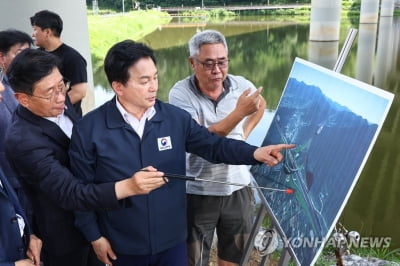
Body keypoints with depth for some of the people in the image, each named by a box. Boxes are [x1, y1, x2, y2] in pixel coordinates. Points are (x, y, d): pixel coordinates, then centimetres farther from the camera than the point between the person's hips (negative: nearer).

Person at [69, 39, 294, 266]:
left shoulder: (175, 118, -6)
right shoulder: (89, 129, -12)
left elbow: (213, 145, -1)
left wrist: (256, 153, -16)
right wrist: (94, 236, -3)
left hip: (172, 241, 2)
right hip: (124, 246, -1)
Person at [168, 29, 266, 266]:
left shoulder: (241, 85, -4)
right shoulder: (181, 94, -16)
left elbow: (261, 104, 20)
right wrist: (239, 112, -32)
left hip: (238, 188, 4)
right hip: (198, 193, -3)